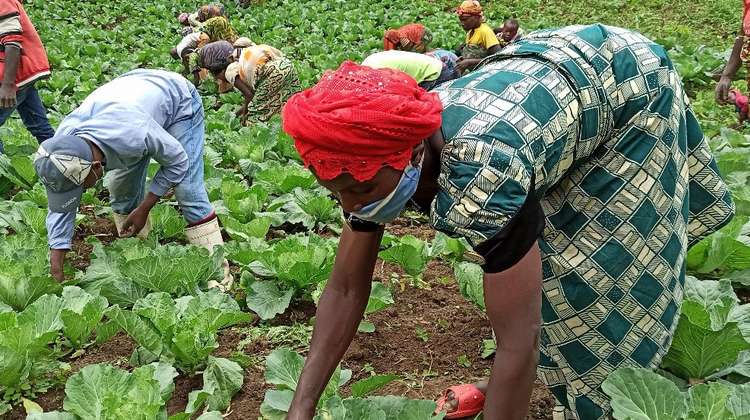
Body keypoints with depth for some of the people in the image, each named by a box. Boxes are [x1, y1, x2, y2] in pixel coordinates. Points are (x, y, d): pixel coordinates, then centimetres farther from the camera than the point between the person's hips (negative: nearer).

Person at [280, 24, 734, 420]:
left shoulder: (481, 177, -46)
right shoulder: (379, 151, -23)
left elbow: (519, 339, -42)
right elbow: (345, 289, -15)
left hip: (631, 81, -5)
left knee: (605, 268, 1)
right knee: (512, 257, 9)